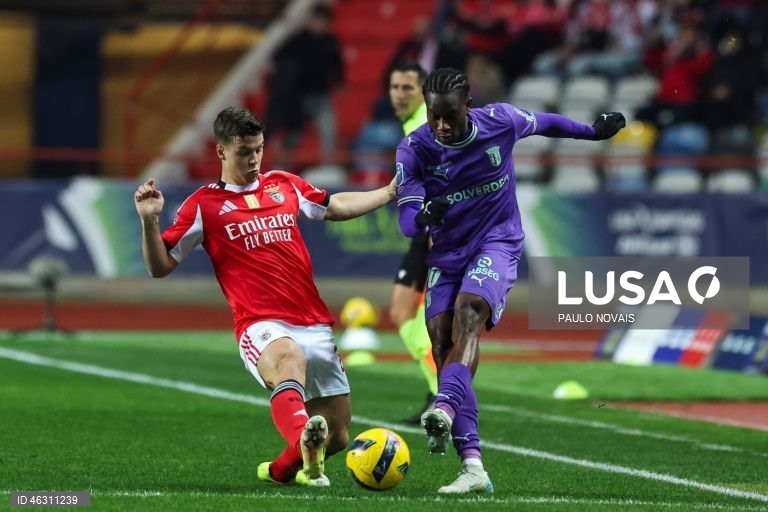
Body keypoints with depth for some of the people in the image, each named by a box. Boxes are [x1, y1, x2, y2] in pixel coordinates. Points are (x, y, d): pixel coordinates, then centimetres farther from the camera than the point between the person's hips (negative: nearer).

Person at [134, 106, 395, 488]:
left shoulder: (284, 184, 17)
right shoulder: (204, 205, 4)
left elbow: (337, 207, 35)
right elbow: (160, 267, 3)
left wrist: (391, 191, 33)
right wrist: (150, 221, -13)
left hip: (315, 324, 6)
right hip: (260, 325, -5)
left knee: (336, 437, 4)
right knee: (291, 359, -43)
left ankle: (282, 468, 35)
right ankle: (303, 439, -71)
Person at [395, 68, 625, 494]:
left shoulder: (500, 122, -11)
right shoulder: (413, 150, -11)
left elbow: (543, 123, 11)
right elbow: (406, 223, -14)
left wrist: (594, 132, 27)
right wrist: (424, 214, -39)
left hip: (497, 243, -2)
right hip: (447, 254, 2)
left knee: (467, 313, -31)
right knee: (442, 342, -12)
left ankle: (445, 407, -54)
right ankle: (472, 467, -14)